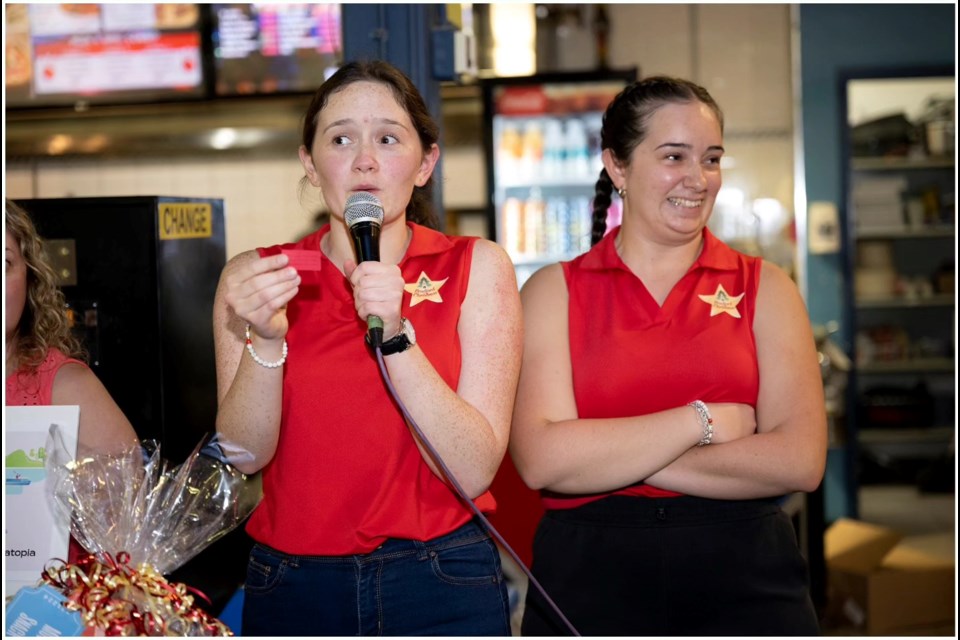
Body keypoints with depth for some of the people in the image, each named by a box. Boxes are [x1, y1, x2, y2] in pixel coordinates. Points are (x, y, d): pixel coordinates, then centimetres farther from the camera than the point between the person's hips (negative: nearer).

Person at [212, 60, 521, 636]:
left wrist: (394, 335, -22)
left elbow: (473, 470, -12)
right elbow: (244, 457, -6)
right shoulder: (257, 276, 1)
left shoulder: (477, 268, -3)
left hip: (440, 588, -1)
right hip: (292, 586, 1)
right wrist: (264, 340, -21)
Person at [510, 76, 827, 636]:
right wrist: (700, 421, -11)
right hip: (588, 584, -1)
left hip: (745, 585, 1)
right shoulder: (556, 291, 2)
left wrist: (607, 455, -12)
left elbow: (801, 460, -9)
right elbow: (541, 461, -12)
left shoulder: (764, 288, 5)